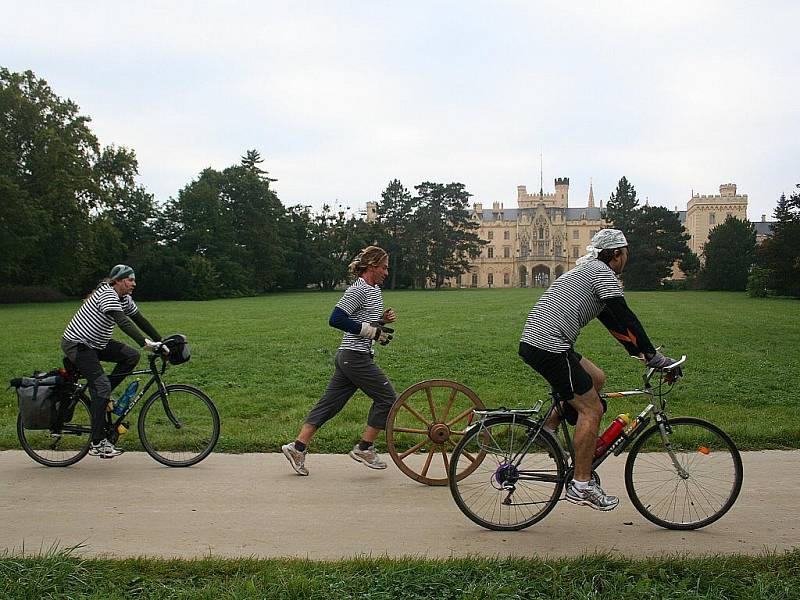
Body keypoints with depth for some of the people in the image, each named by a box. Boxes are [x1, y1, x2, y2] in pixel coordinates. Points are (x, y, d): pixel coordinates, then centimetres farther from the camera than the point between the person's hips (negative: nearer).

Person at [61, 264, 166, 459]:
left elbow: (140, 320, 8)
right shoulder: (107, 295, -22)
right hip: (76, 345, -9)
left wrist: (161, 342, 1)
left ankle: (101, 394, 4)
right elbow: (123, 323, -35)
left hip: (96, 344, 9)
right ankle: (97, 443, -14)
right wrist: (145, 343, -43)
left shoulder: (124, 298, 6)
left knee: (132, 356, -6)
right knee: (101, 386, -18)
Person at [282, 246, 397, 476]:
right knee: (386, 398, 0)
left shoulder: (374, 290, 16)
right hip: (356, 356, -10)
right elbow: (336, 319, -22)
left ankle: (297, 447, 13)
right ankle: (364, 448, 8)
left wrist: (382, 319, 6)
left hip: (348, 358, 10)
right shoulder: (358, 290, -15)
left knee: (330, 403, 10)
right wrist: (372, 330, -19)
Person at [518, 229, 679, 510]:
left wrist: (640, 353, 27)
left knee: (596, 378, 22)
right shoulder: (603, 274, -4)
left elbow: (613, 322, 28)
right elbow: (626, 319, -10)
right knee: (592, 410, -3)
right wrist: (653, 355, -4)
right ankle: (581, 486, 3)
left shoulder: (588, 271, 26)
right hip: (549, 347, -10)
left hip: (533, 340, 10)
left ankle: (549, 429, 20)